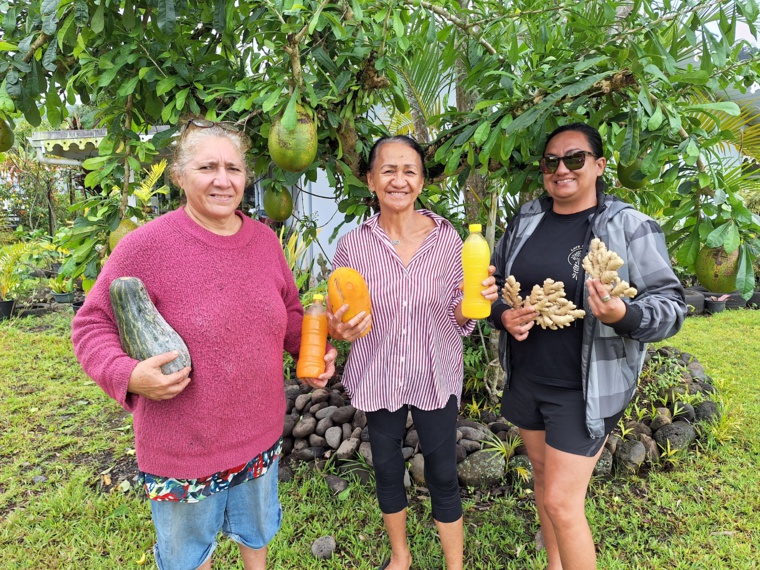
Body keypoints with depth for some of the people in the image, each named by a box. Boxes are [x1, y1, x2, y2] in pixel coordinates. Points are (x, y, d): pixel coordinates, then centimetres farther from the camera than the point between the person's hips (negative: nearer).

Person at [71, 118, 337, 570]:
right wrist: (129, 375, -27)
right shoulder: (147, 245, -20)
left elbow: (290, 312, 9)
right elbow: (92, 324, -11)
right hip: (183, 449, -4)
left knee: (258, 530, 31)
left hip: (262, 434, 5)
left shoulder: (265, 240, -3)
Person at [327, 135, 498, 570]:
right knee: (387, 469, 20)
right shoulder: (353, 245, -8)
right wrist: (339, 329, -22)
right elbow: (338, 318, 0)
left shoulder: (447, 237, -8)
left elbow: (457, 316, -2)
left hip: (436, 377, -1)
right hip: (378, 379, 1)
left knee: (443, 477, 12)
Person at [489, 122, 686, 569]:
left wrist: (623, 315, -31)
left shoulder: (630, 227, -11)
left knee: (561, 502, -2)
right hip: (524, 378, 6)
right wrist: (502, 315, -9)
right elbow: (493, 280, 11)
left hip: (584, 390, -5)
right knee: (542, 473, 22)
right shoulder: (525, 220, 3)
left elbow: (671, 305, -10)